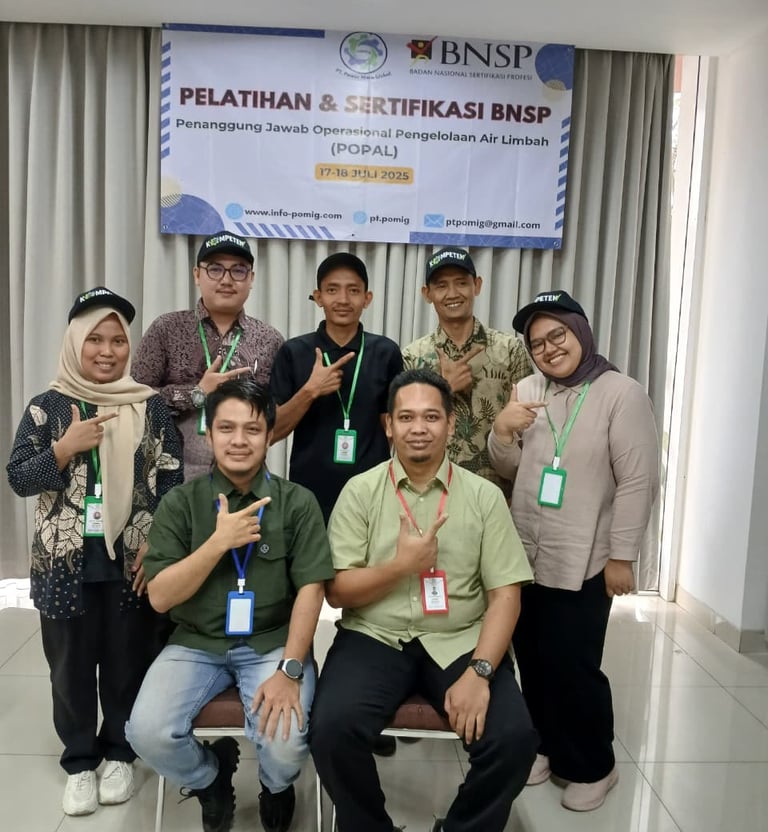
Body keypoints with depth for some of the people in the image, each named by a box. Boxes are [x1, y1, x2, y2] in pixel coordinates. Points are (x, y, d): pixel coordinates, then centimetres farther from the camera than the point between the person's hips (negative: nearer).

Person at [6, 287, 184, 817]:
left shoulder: (151, 406, -1)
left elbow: (172, 480, -1)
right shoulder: (48, 407, 0)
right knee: (72, 667, 13)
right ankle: (79, 761, 32)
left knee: (128, 663, 11)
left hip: (131, 563, 0)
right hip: (67, 565, 1)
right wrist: (65, 448, -18)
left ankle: (119, 753, 33)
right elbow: (18, 480, -2)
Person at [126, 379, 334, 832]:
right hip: (197, 644, 2)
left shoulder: (297, 501, -4)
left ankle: (276, 790, 19)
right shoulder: (181, 501, -1)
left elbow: (310, 589, -8)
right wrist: (220, 541, -18)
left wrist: (289, 671, -19)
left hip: (273, 642, -1)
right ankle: (210, 779, 16)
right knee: (147, 733, -21)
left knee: (284, 745, -23)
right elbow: (160, 597, -5)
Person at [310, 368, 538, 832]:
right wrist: (400, 564, -14)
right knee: (332, 728, -25)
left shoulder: (484, 495, 2)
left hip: (460, 641, 1)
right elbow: (338, 590, 0)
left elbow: (505, 594, -2)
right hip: (375, 638, 0)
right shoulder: (360, 491, 1)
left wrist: (478, 672, -15)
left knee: (514, 738, -21)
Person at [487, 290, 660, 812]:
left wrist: (621, 556, -12)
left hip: (582, 562, -5)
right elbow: (509, 470, 8)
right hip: (525, 556, 5)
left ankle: (592, 766, 25)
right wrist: (502, 431, -12)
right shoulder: (528, 391, 6)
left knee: (572, 666, 1)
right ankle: (546, 745, 37)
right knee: (533, 658, 15)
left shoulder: (622, 393, -10)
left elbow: (638, 482, -11)